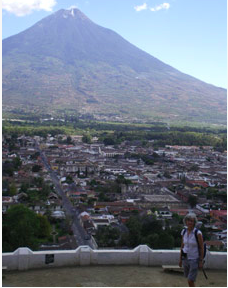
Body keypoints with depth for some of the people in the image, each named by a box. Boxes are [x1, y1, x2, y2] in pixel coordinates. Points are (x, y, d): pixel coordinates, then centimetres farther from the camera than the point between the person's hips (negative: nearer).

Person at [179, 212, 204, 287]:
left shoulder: (198, 233, -17)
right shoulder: (184, 232, -1)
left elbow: (202, 248, -12)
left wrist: (201, 261, -12)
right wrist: (180, 259, 10)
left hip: (195, 259, -6)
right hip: (185, 258, 6)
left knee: (190, 281, -8)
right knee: (189, 279, 18)